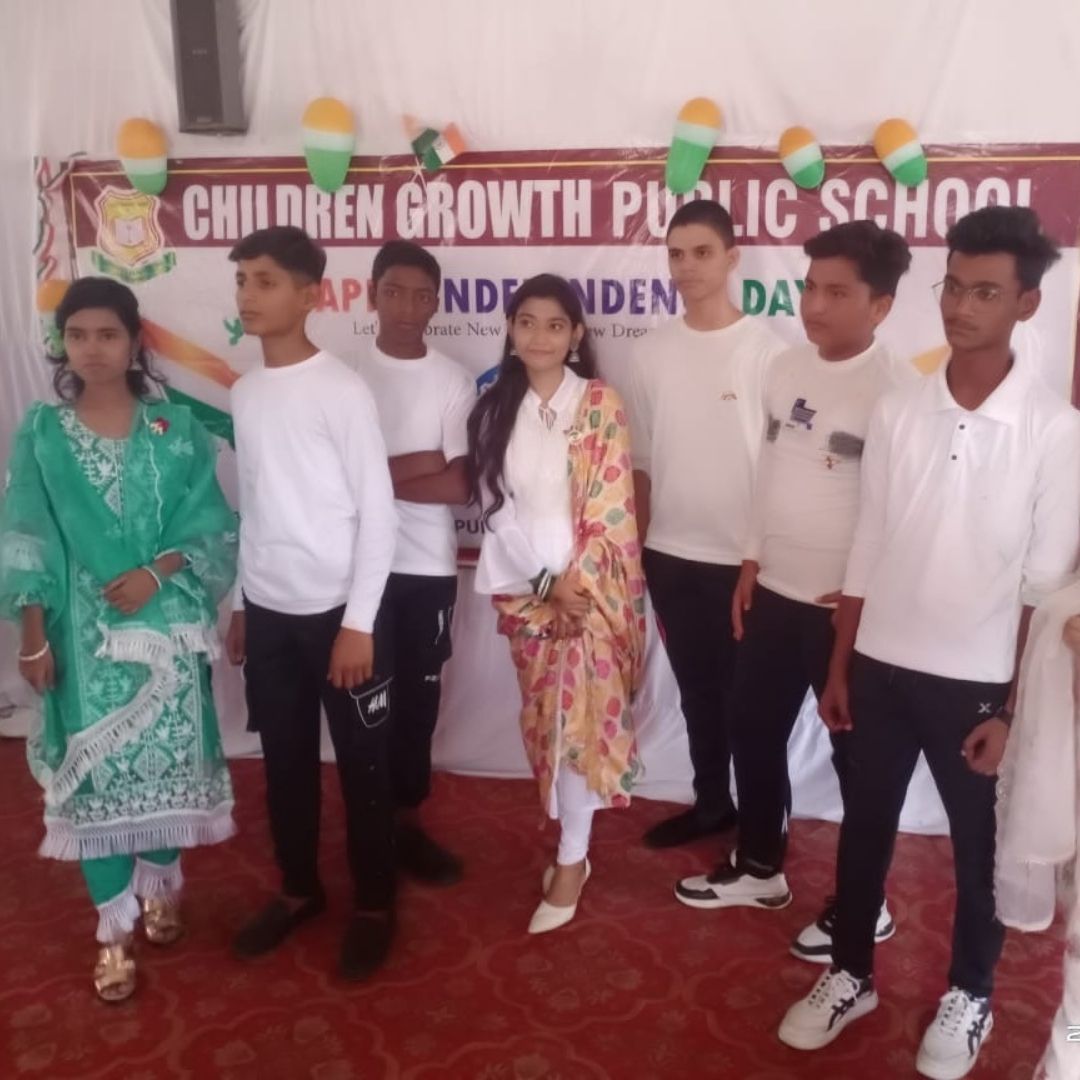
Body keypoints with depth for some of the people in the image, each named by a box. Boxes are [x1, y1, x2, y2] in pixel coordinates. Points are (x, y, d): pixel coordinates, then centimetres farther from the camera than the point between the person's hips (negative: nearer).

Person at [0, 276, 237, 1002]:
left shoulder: (175, 428, 0)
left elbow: (214, 526, -2)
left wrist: (156, 573, -15)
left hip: (165, 627, 0)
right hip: (84, 632, 0)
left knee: (166, 760, 10)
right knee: (96, 773, 3)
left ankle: (162, 887, 35)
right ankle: (115, 929, 17)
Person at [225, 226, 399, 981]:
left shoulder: (343, 391, -13)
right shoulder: (245, 392, 7)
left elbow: (378, 512, -13)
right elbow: (253, 508, 14)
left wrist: (358, 622, -15)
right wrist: (240, 603, 15)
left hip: (337, 611, -6)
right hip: (268, 612, 6)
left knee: (364, 765, 7)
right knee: (286, 761, 17)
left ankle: (375, 906, 24)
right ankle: (300, 890, 36)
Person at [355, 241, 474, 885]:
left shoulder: (454, 382, -1)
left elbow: (460, 485, -8)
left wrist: (376, 476, -13)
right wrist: (417, 464, -12)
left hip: (428, 566, 1)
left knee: (418, 698, 12)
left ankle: (407, 821, 28)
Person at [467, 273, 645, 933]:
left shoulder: (601, 404, -5)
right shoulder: (495, 409, 5)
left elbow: (611, 508, -9)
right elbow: (497, 507, 0)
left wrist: (575, 582, -15)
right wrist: (545, 583, -10)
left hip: (592, 590, -3)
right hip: (526, 591, 4)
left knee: (578, 720, -4)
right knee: (544, 722, 10)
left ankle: (571, 861, 10)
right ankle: (574, 844, 26)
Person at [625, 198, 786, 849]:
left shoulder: (767, 350, -9)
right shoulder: (651, 352, 3)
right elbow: (641, 463, 8)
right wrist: (632, 549, 9)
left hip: (746, 557, -4)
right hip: (670, 555, 4)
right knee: (697, 688, 17)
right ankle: (712, 802, 34)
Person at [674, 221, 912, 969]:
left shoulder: (900, 390, -16)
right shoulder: (787, 368, 5)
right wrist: (752, 562, 13)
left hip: (848, 607, -7)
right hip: (774, 592, 7)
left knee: (854, 753, 9)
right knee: (753, 731, 16)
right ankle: (759, 868, 37)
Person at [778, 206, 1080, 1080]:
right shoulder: (898, 411, -1)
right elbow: (866, 549, 4)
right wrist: (839, 666, 5)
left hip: (976, 678, -3)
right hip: (881, 664, 3)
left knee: (979, 848, 15)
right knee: (865, 829, 16)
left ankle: (969, 996, 38)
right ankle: (851, 976, 37)